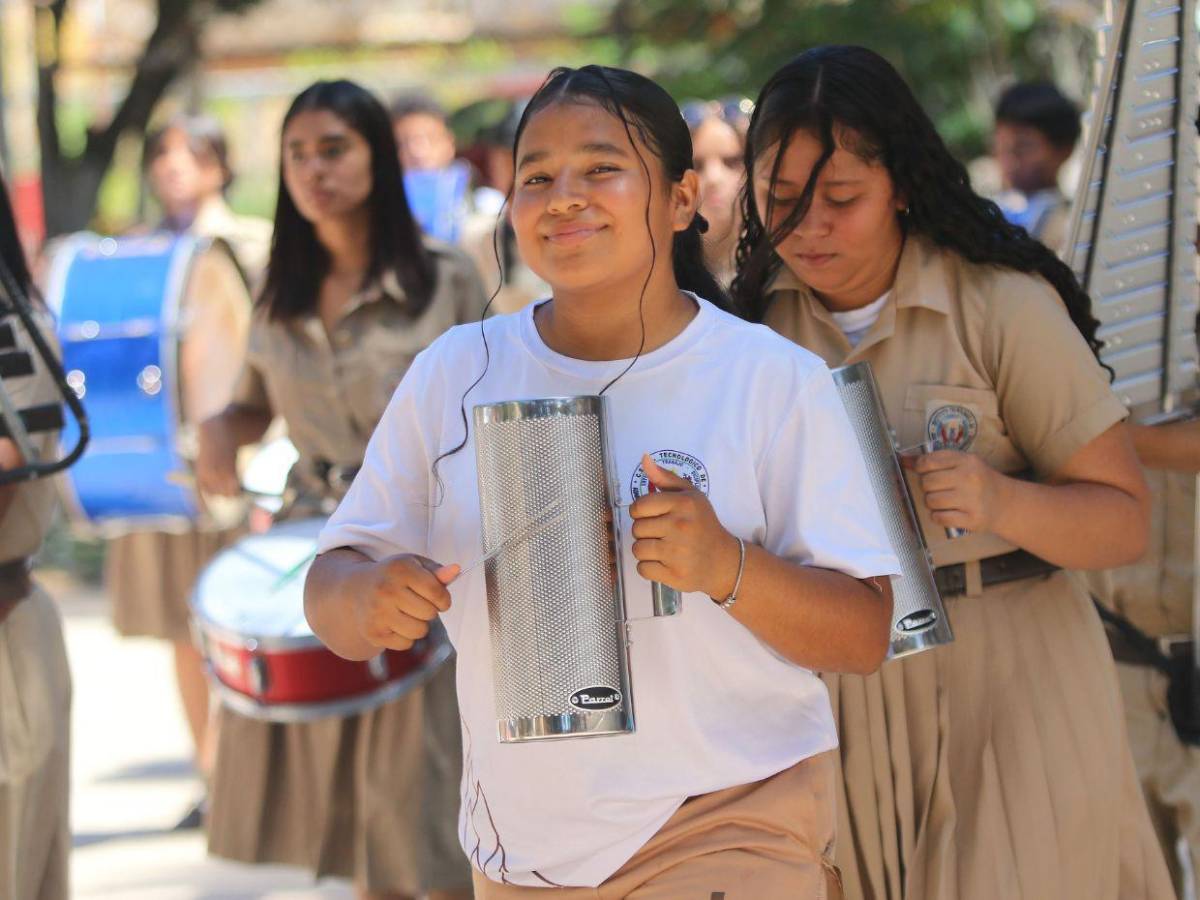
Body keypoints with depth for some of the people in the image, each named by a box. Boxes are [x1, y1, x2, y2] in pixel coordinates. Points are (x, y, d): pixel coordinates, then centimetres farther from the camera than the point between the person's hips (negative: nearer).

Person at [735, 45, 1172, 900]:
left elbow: (1125, 521, -7)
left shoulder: (1003, 306, -7)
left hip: (1009, 693, -3)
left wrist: (1002, 504, -24)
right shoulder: (763, 322, 7)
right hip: (840, 694, 4)